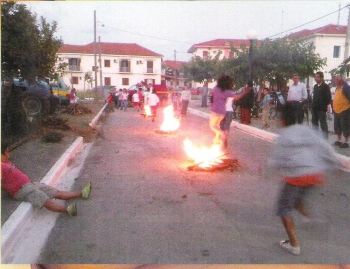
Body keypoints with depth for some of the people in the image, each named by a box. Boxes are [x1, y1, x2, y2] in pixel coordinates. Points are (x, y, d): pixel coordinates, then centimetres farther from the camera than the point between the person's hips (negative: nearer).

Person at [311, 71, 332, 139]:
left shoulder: (325, 86, -7)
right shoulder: (315, 86, 14)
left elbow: (328, 98, -9)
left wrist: (325, 105, -9)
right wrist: (313, 106, 12)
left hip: (321, 109, -7)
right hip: (315, 108, 7)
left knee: (323, 124, -2)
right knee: (314, 123, 13)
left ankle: (325, 138, 5)